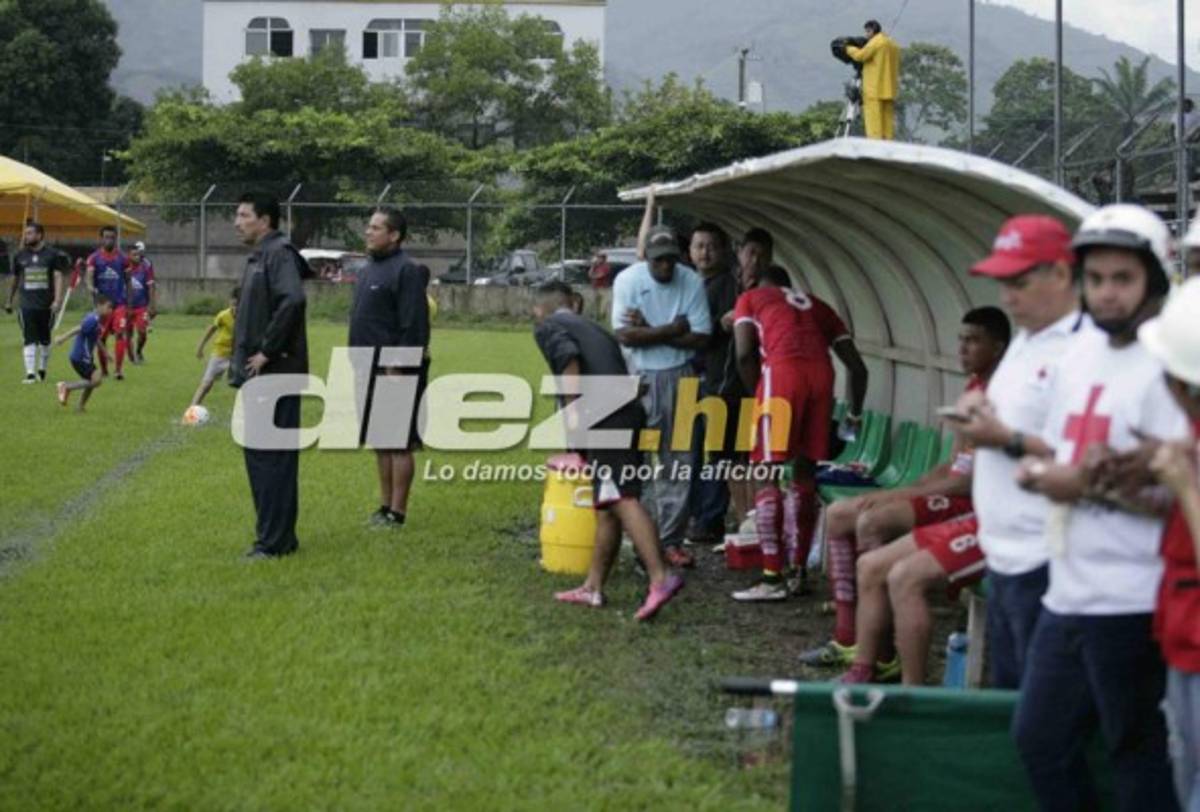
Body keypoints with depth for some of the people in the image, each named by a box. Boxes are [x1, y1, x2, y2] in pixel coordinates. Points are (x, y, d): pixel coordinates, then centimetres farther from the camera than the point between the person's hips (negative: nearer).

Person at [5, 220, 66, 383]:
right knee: (29, 340, -8)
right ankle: (30, 373, -12)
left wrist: (57, 299, -17)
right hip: (27, 305, 1)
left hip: (46, 305, -1)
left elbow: (58, 277, -6)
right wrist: (9, 301, 22)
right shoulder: (20, 255, 8)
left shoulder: (52, 254, 0)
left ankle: (42, 370, 27)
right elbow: (14, 279, 18)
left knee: (45, 339, 12)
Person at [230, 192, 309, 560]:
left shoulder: (279, 253, -13)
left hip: (275, 374, -10)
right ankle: (276, 535, 22)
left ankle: (274, 540, -2)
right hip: (258, 374, 10)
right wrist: (242, 357, 13)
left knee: (271, 456, -7)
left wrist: (268, 351, -23)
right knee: (258, 454, 14)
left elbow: (292, 300, -29)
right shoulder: (258, 256, 17)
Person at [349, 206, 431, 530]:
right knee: (380, 443, 14)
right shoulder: (368, 270, 16)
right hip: (370, 371, 9)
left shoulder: (406, 271, -12)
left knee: (399, 444, -4)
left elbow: (413, 327, -18)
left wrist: (397, 369, -21)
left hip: (394, 372, -9)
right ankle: (385, 505, 22)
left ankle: (397, 512, 0)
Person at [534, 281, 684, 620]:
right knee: (607, 506, 13)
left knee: (621, 499, -17)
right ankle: (593, 588, 20)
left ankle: (661, 577, -31)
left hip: (604, 416, -8)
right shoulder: (592, 328, 32)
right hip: (629, 411, 8)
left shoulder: (548, 327, 9)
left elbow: (568, 357, -12)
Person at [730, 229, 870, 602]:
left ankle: (773, 578, -7)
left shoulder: (750, 299, 23)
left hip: (782, 372, -4)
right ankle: (797, 570, 18)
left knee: (769, 474, -2)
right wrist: (855, 413, 35)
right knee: (804, 473, 15)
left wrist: (756, 393, 17)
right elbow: (857, 366, 27)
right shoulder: (814, 305, 34)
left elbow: (744, 354, 4)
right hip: (821, 376, 4)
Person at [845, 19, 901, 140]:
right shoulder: (893, 44, 19)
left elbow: (860, 55, -14)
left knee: (874, 120, -9)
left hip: (875, 89, -8)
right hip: (889, 89, 8)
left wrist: (849, 49, 3)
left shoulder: (876, 41, -8)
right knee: (888, 120, 8)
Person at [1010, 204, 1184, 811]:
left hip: (1130, 604, -9)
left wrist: (1091, 485, -20)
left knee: (1136, 750, 3)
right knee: (1039, 738, 17)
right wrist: (1041, 470, -1)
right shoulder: (1081, 352, 12)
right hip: (1067, 594, 9)